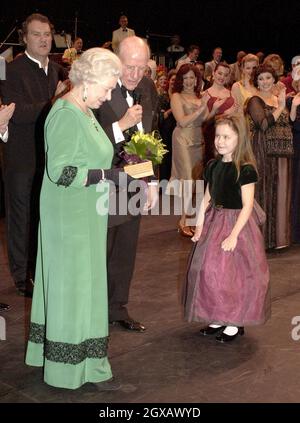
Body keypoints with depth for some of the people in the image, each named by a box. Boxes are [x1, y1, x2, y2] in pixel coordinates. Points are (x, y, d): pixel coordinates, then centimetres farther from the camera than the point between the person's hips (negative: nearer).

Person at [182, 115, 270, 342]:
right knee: (208, 269, 9)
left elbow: (247, 206, -16)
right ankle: (219, 318, 24)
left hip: (237, 223, -7)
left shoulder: (245, 170, -15)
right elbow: (207, 199, 10)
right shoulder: (213, 166, 6)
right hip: (214, 222, 7)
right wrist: (199, 226, 3)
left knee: (233, 272, -3)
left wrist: (233, 235, -20)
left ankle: (235, 323, 14)